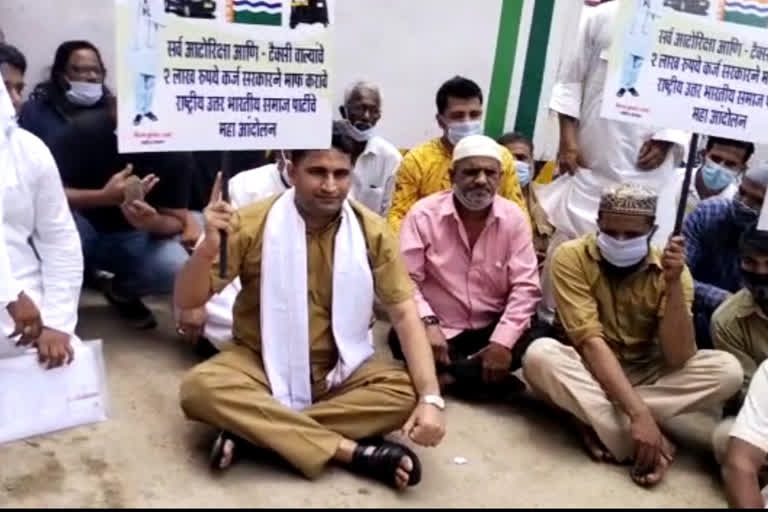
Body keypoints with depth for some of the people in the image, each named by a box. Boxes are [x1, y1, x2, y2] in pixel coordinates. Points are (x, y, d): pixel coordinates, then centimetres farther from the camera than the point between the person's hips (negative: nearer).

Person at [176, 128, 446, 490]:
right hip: (264, 365, -1)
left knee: (410, 392, -24)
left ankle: (252, 429, -23)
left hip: (340, 370, 2)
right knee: (200, 388, -30)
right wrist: (208, 246, -33)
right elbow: (186, 301, -11)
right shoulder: (253, 223, -13)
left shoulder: (371, 231, -8)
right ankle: (354, 451, -29)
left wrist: (430, 397, -22)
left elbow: (405, 312, -10)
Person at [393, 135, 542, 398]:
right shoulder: (423, 214, -8)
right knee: (403, 339, -33)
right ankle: (486, 376, -15)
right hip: (440, 330, -2)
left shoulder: (514, 218, -3)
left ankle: (450, 374, -13)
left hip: (493, 328, 2)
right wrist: (428, 324, -28)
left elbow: (525, 286, -7)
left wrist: (502, 341, -20)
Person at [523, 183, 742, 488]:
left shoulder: (669, 269, -11)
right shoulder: (572, 256, -18)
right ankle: (651, 442, -28)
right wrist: (638, 413, -35)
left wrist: (673, 283, -31)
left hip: (645, 374, 3)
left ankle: (598, 422, -22)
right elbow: (590, 342, -26)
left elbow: (678, 359, -20)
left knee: (727, 370, -21)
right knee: (539, 355, -34)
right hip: (587, 371, -2)